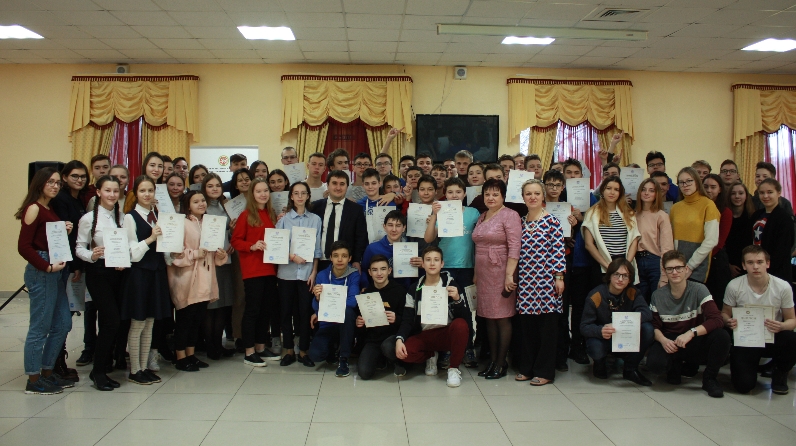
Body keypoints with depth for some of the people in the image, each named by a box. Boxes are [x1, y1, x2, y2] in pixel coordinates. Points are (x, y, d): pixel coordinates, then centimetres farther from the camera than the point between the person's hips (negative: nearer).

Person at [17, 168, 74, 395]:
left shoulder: (51, 210, 15)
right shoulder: (34, 209, -10)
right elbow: (23, 246, -16)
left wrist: (66, 233, 2)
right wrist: (47, 267, -18)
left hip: (54, 272, 9)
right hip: (40, 272, -9)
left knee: (63, 324, 12)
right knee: (40, 327, -1)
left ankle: (47, 372, 24)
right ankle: (33, 381, 10)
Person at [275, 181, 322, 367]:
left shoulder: (315, 220, 4)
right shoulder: (283, 219, 3)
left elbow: (317, 249, 4)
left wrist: (314, 272, -1)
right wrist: (292, 256, -15)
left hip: (307, 272, 0)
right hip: (287, 271, 0)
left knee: (305, 311, 2)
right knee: (286, 311, 6)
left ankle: (304, 350, 13)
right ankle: (288, 350, 17)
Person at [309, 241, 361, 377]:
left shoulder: (354, 275, -9)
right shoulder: (322, 275, -5)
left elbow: (353, 301, -23)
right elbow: (316, 307, -11)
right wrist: (318, 298, -35)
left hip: (346, 323, -1)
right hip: (327, 324, 1)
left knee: (347, 310, -34)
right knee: (315, 354, -25)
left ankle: (343, 359, -18)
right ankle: (332, 349, 14)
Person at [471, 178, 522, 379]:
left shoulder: (510, 215, -6)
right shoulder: (481, 217, 16)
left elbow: (514, 247, -14)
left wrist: (509, 274, -20)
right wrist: (476, 273, 16)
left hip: (500, 272, -7)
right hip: (483, 274, 7)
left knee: (502, 317, -1)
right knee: (489, 317, 9)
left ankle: (501, 363, 6)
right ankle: (492, 360, 17)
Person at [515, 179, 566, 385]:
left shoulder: (552, 221, -4)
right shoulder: (521, 222, 10)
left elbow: (559, 251, -7)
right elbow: (517, 252, 13)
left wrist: (559, 277, -11)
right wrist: (511, 276, 11)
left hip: (546, 280, -4)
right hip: (525, 281, 5)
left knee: (547, 326, 2)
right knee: (526, 326, 9)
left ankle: (544, 371, 11)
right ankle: (527, 368, 20)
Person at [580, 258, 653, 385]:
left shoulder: (633, 293, -8)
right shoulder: (595, 296, -18)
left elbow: (647, 313, -24)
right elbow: (584, 326, -21)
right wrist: (600, 331, -43)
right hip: (602, 339, -3)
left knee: (647, 329, -24)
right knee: (596, 349, -37)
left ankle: (630, 370, -3)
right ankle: (601, 363, 6)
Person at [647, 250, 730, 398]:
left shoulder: (699, 290, -10)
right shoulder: (658, 295, -4)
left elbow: (717, 320, -20)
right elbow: (654, 325, -1)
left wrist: (691, 333, -34)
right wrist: (662, 340, -24)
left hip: (696, 342, 0)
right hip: (669, 342, 1)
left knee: (722, 336, -31)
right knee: (654, 363, -31)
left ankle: (709, 378, -4)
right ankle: (675, 366, 10)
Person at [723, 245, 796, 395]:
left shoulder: (783, 287, -11)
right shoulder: (734, 286, -12)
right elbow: (725, 313, 2)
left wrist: (781, 326, -26)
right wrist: (728, 322, -22)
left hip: (773, 339, 1)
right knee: (743, 385, -18)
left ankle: (780, 373, 2)